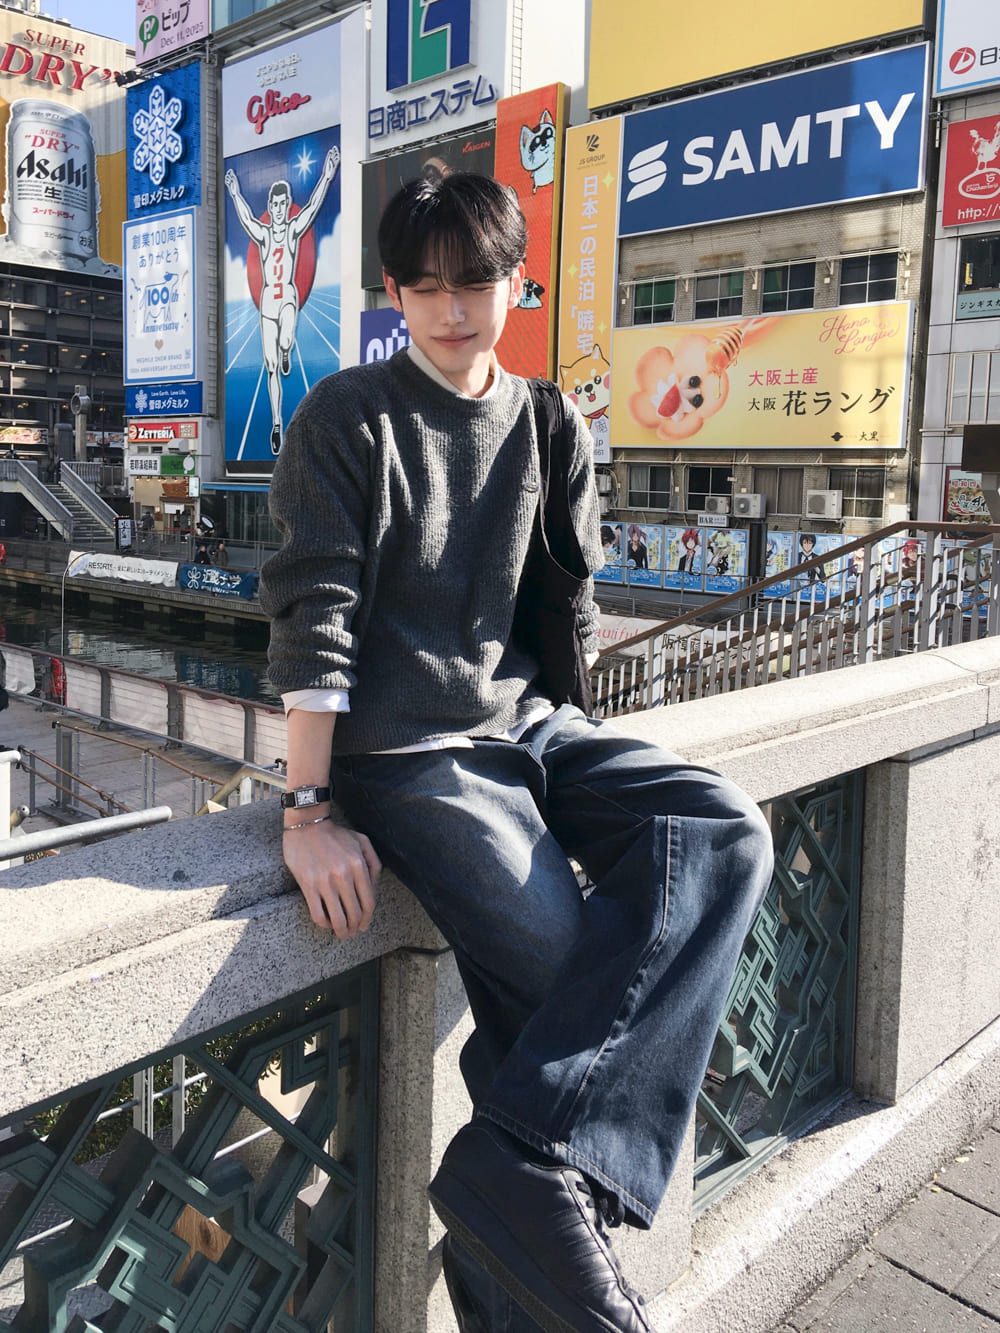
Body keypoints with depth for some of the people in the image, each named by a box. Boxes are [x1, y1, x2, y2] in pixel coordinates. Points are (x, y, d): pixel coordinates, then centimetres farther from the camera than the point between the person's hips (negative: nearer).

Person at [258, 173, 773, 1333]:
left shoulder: (553, 431, 13)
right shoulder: (347, 419, -2)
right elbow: (313, 615, -10)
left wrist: (565, 750, 6)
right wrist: (308, 811, -16)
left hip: (522, 720, 6)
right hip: (403, 750, -5)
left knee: (721, 833, -19)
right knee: (556, 968, -19)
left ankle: (522, 1169, -24)